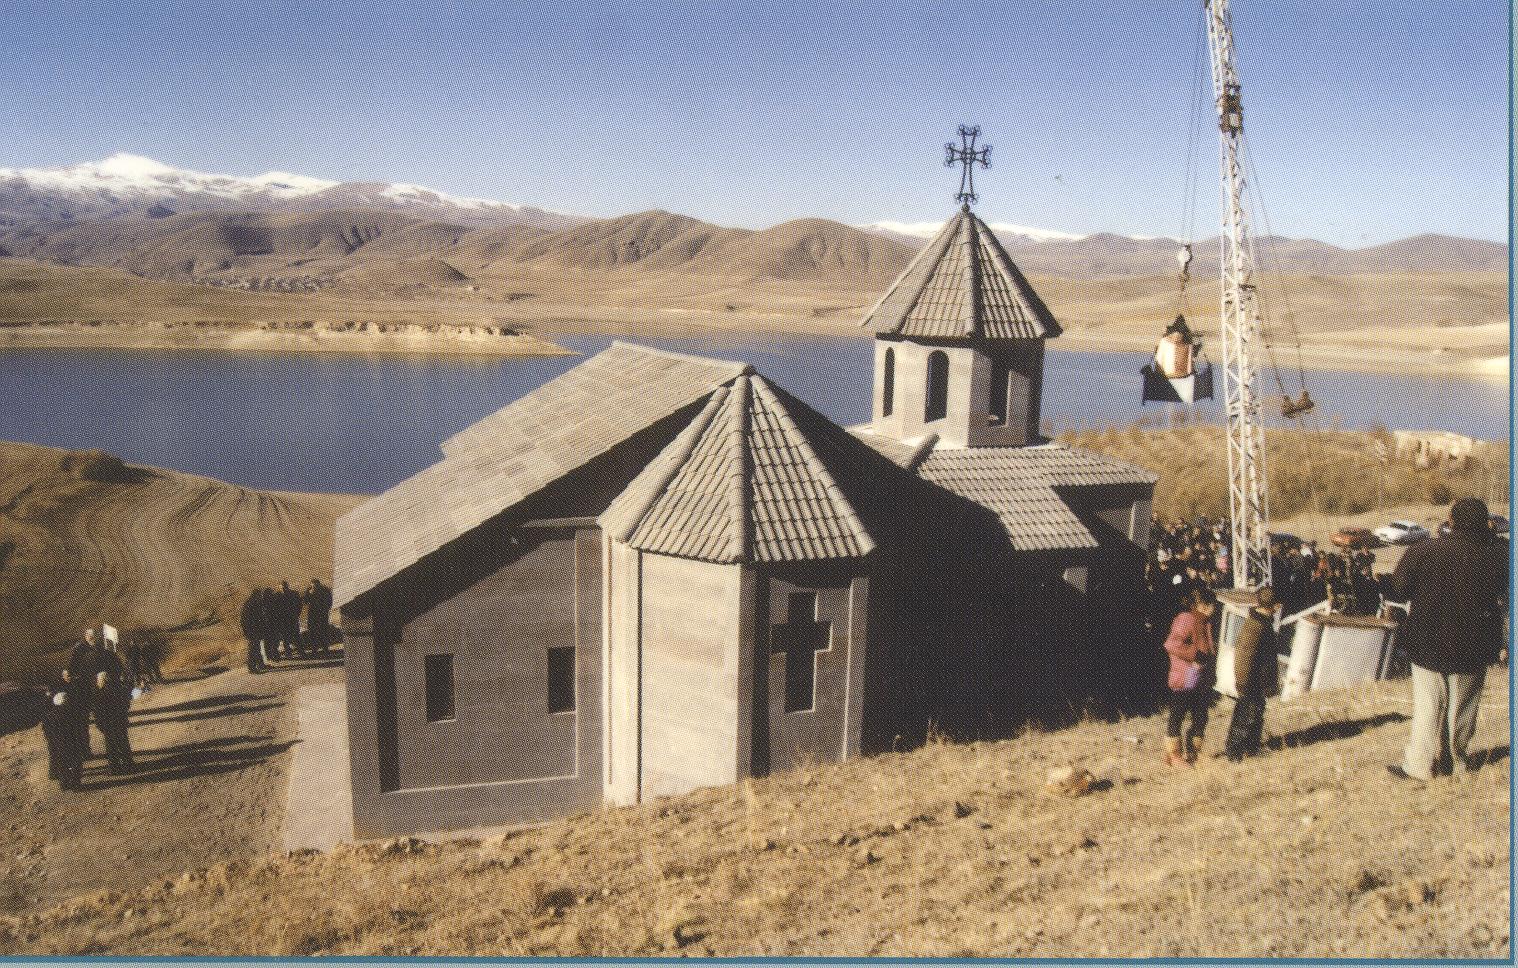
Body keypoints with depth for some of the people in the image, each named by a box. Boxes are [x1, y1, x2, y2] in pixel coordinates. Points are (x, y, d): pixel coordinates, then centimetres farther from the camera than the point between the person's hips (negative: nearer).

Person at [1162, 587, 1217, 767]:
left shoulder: (1204, 622, 12)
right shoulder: (1186, 620, -17)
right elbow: (1172, 645, -28)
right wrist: (1195, 655, -22)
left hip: (1199, 682, 9)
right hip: (1183, 682, -9)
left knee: (1200, 718, 12)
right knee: (1177, 718, 3)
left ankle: (1192, 753, 25)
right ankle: (1173, 754, 13)